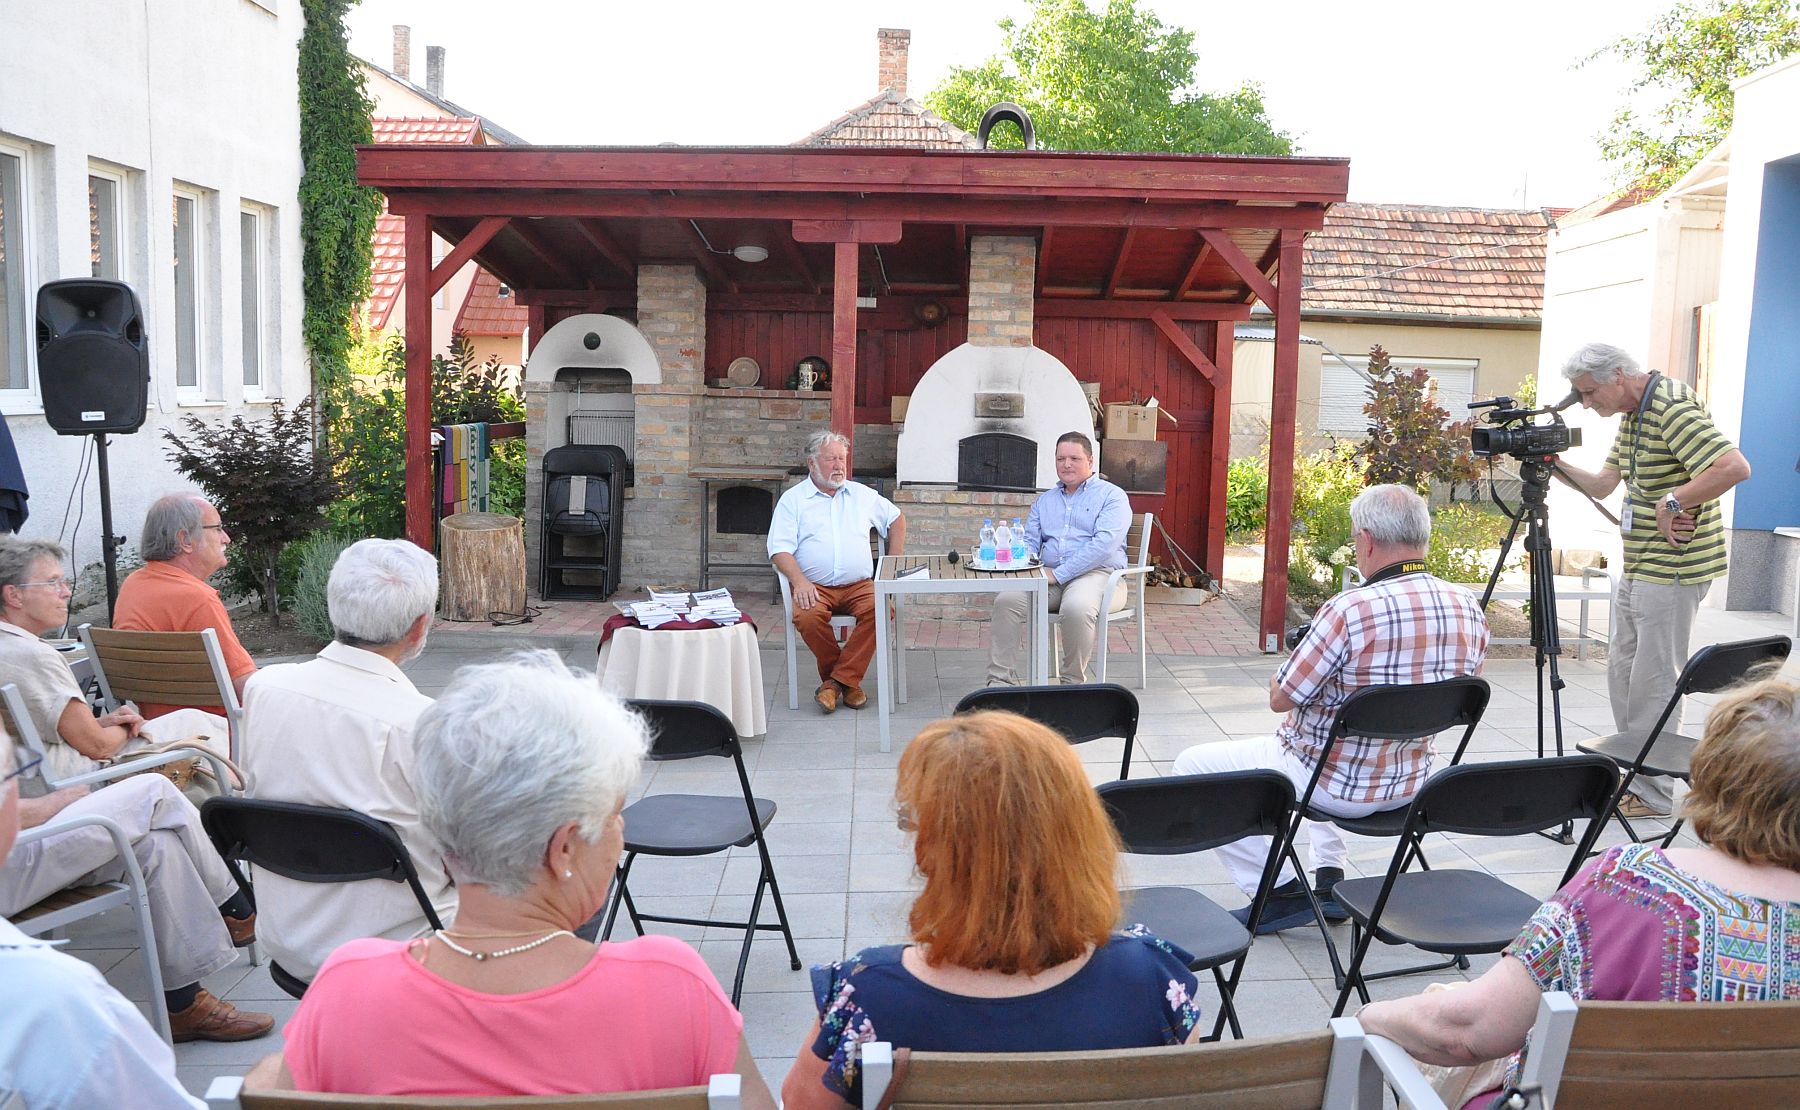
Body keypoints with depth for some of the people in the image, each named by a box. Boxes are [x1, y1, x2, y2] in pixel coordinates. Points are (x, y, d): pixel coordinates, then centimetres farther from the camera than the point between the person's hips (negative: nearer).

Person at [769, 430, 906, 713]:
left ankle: (838, 680, -20)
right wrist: (799, 581, -18)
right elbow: (780, 550, -1)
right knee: (807, 617, -35)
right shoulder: (793, 499, 8)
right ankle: (847, 680, -12)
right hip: (814, 586, -2)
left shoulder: (861, 494, 18)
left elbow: (897, 520, 30)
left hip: (859, 585, 2)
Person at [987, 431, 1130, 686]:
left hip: (1097, 574, -5)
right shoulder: (1045, 500, 23)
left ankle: (1073, 683, -20)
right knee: (1007, 600, -21)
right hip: (1050, 577, 5)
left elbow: (1104, 544, -12)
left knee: (1076, 607, -37)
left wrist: (1058, 574, -18)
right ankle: (1001, 681, -20)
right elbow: (1030, 541, 19)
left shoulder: (1112, 496, 3)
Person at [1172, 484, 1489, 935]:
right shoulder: (1470, 608, -6)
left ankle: (1279, 889, 6)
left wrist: (1295, 657, 3)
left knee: (1192, 767, 7)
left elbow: (1280, 698, -18)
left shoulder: (1350, 610, -28)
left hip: (1334, 784, -7)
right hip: (1409, 783, 8)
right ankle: (1329, 876, 30)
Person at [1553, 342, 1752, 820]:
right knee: (1622, 671, 14)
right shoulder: (1631, 415, 13)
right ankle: (1633, 776, 25)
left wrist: (1673, 501, -24)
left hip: (1672, 570, -10)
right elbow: (1602, 484, 16)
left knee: (1653, 679, -4)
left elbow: (1735, 466, -29)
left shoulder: (1673, 408, -18)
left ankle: (1652, 794, 5)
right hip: (1637, 567, 10)